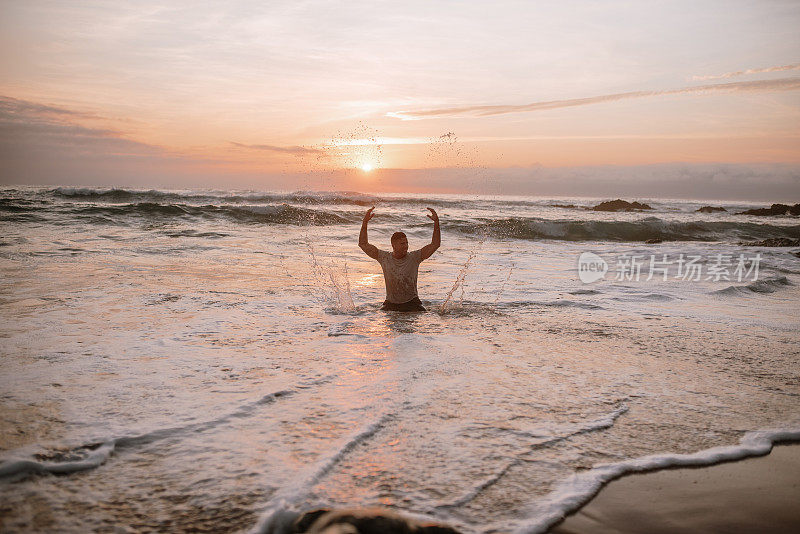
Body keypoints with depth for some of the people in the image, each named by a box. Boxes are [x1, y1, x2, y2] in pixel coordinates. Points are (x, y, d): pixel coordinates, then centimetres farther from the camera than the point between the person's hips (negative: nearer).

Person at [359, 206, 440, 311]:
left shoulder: (414, 257, -4)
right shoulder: (384, 257, -2)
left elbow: (435, 244, -8)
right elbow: (363, 244, -1)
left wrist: (436, 222, -18)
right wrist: (365, 222, -9)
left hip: (411, 303, 0)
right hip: (391, 304, 1)